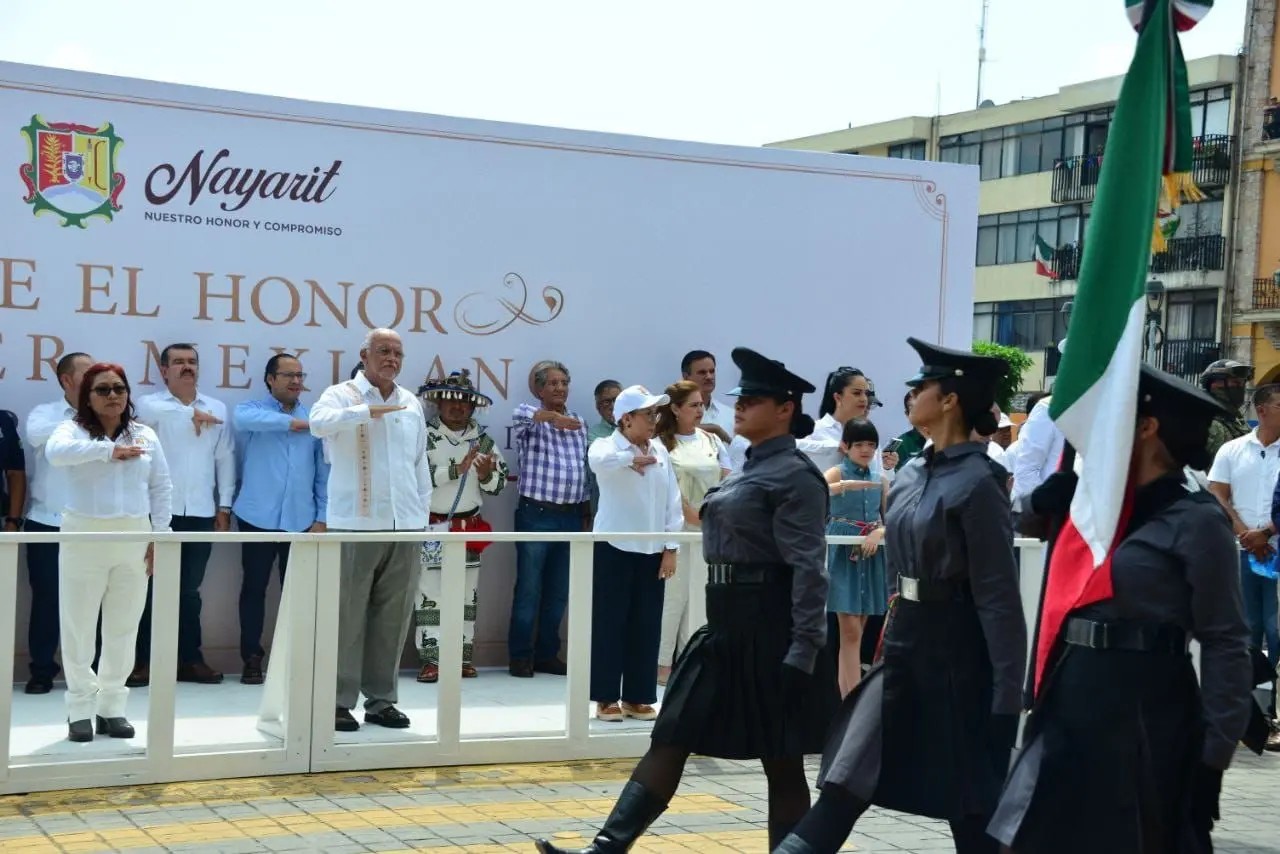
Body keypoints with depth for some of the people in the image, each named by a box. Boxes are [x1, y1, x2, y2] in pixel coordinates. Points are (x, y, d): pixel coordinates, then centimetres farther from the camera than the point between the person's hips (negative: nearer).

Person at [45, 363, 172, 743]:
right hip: (83, 538, -3)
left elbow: (161, 487, 10)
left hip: (133, 541, 3)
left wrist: (160, 536, 2)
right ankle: (80, 709, 10)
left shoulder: (145, 436, 9)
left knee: (123, 628, 6)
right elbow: (55, 452, -24)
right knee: (79, 627, 1)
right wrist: (108, 450, -21)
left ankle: (111, 708, 15)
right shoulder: (73, 430, 0)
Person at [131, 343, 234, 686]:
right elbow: (149, 412, -22)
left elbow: (225, 459, 10)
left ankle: (189, 659, 15)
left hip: (201, 512, 3)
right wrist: (190, 414, -24)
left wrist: (224, 506, 6)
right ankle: (144, 660, 7)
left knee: (190, 590, 9)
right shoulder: (150, 404, 4)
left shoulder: (217, 409, 11)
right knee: (151, 587, 1)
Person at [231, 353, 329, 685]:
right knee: (254, 588, 4)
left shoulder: (315, 418, 8)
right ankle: (252, 658, 12)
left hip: (301, 519, 2)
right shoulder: (253, 409, 3)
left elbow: (324, 471, 8)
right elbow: (243, 419, -23)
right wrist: (292, 422, -16)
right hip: (258, 517, -2)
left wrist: (322, 517, 1)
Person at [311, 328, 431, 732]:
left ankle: (381, 700, 16)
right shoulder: (342, 395, -2)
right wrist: (369, 410, -31)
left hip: (404, 526, 5)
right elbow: (320, 423, -24)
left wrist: (423, 513, 14)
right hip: (356, 524, -5)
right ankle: (339, 701, 4)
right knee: (348, 615, -2)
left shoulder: (411, 403, 15)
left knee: (393, 617, 8)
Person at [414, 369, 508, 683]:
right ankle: (430, 658, 0)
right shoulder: (424, 434, -8)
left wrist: (486, 475, -14)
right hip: (431, 527, -5)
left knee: (467, 593, 9)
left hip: (469, 527, 5)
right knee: (429, 593, -3)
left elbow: (498, 484, 8)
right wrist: (456, 470, -23)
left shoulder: (483, 439, 7)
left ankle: (463, 656, 16)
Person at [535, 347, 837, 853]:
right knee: (670, 739, 5)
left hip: (769, 632, -10)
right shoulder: (752, 469, 15)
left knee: (781, 762, 2)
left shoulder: (795, 475, -13)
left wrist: (803, 651, -23)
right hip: (726, 626, 10)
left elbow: (809, 569, -19)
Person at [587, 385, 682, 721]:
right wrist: (631, 457, -43)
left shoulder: (660, 451, 8)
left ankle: (637, 697, 16)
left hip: (652, 550, 5)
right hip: (614, 548, -4)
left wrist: (671, 548, 4)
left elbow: (672, 501, 8)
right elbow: (597, 459, -32)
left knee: (646, 625, 7)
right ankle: (606, 698, 8)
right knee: (609, 623, 0)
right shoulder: (608, 446, -5)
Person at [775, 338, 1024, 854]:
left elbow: (998, 593, -17)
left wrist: (1007, 691, -18)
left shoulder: (978, 481, -15)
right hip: (903, 642, 8)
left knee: (969, 801, 5)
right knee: (849, 775, 5)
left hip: (954, 650, -8)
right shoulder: (910, 476, 9)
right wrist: (892, 627, 20)